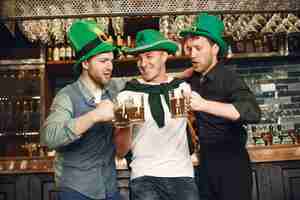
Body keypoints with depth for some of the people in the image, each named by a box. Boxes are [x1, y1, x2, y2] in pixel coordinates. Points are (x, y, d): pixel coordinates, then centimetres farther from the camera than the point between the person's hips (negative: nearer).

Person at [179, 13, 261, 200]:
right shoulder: (193, 80, 5)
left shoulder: (229, 78, -16)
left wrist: (204, 105, -39)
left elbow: (253, 112, -33)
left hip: (231, 162, -6)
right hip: (206, 162, 6)